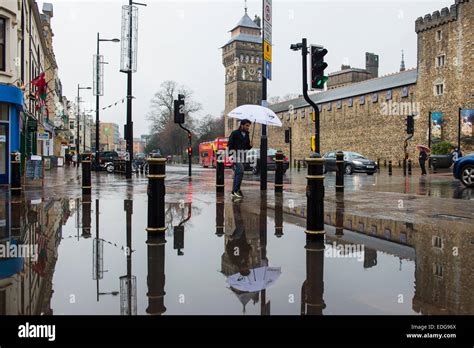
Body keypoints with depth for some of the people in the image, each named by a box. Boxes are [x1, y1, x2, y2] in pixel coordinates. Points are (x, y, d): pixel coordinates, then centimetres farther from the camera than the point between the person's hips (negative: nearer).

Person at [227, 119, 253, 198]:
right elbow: (229, 145, -9)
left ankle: (234, 191, 15)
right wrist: (231, 155, -19)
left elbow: (247, 147, 22)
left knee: (237, 173, 9)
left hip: (242, 157, 7)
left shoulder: (247, 135, 15)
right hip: (236, 156, -7)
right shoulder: (235, 133, -5)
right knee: (240, 171, -20)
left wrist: (250, 145, -1)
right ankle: (236, 190, -18)